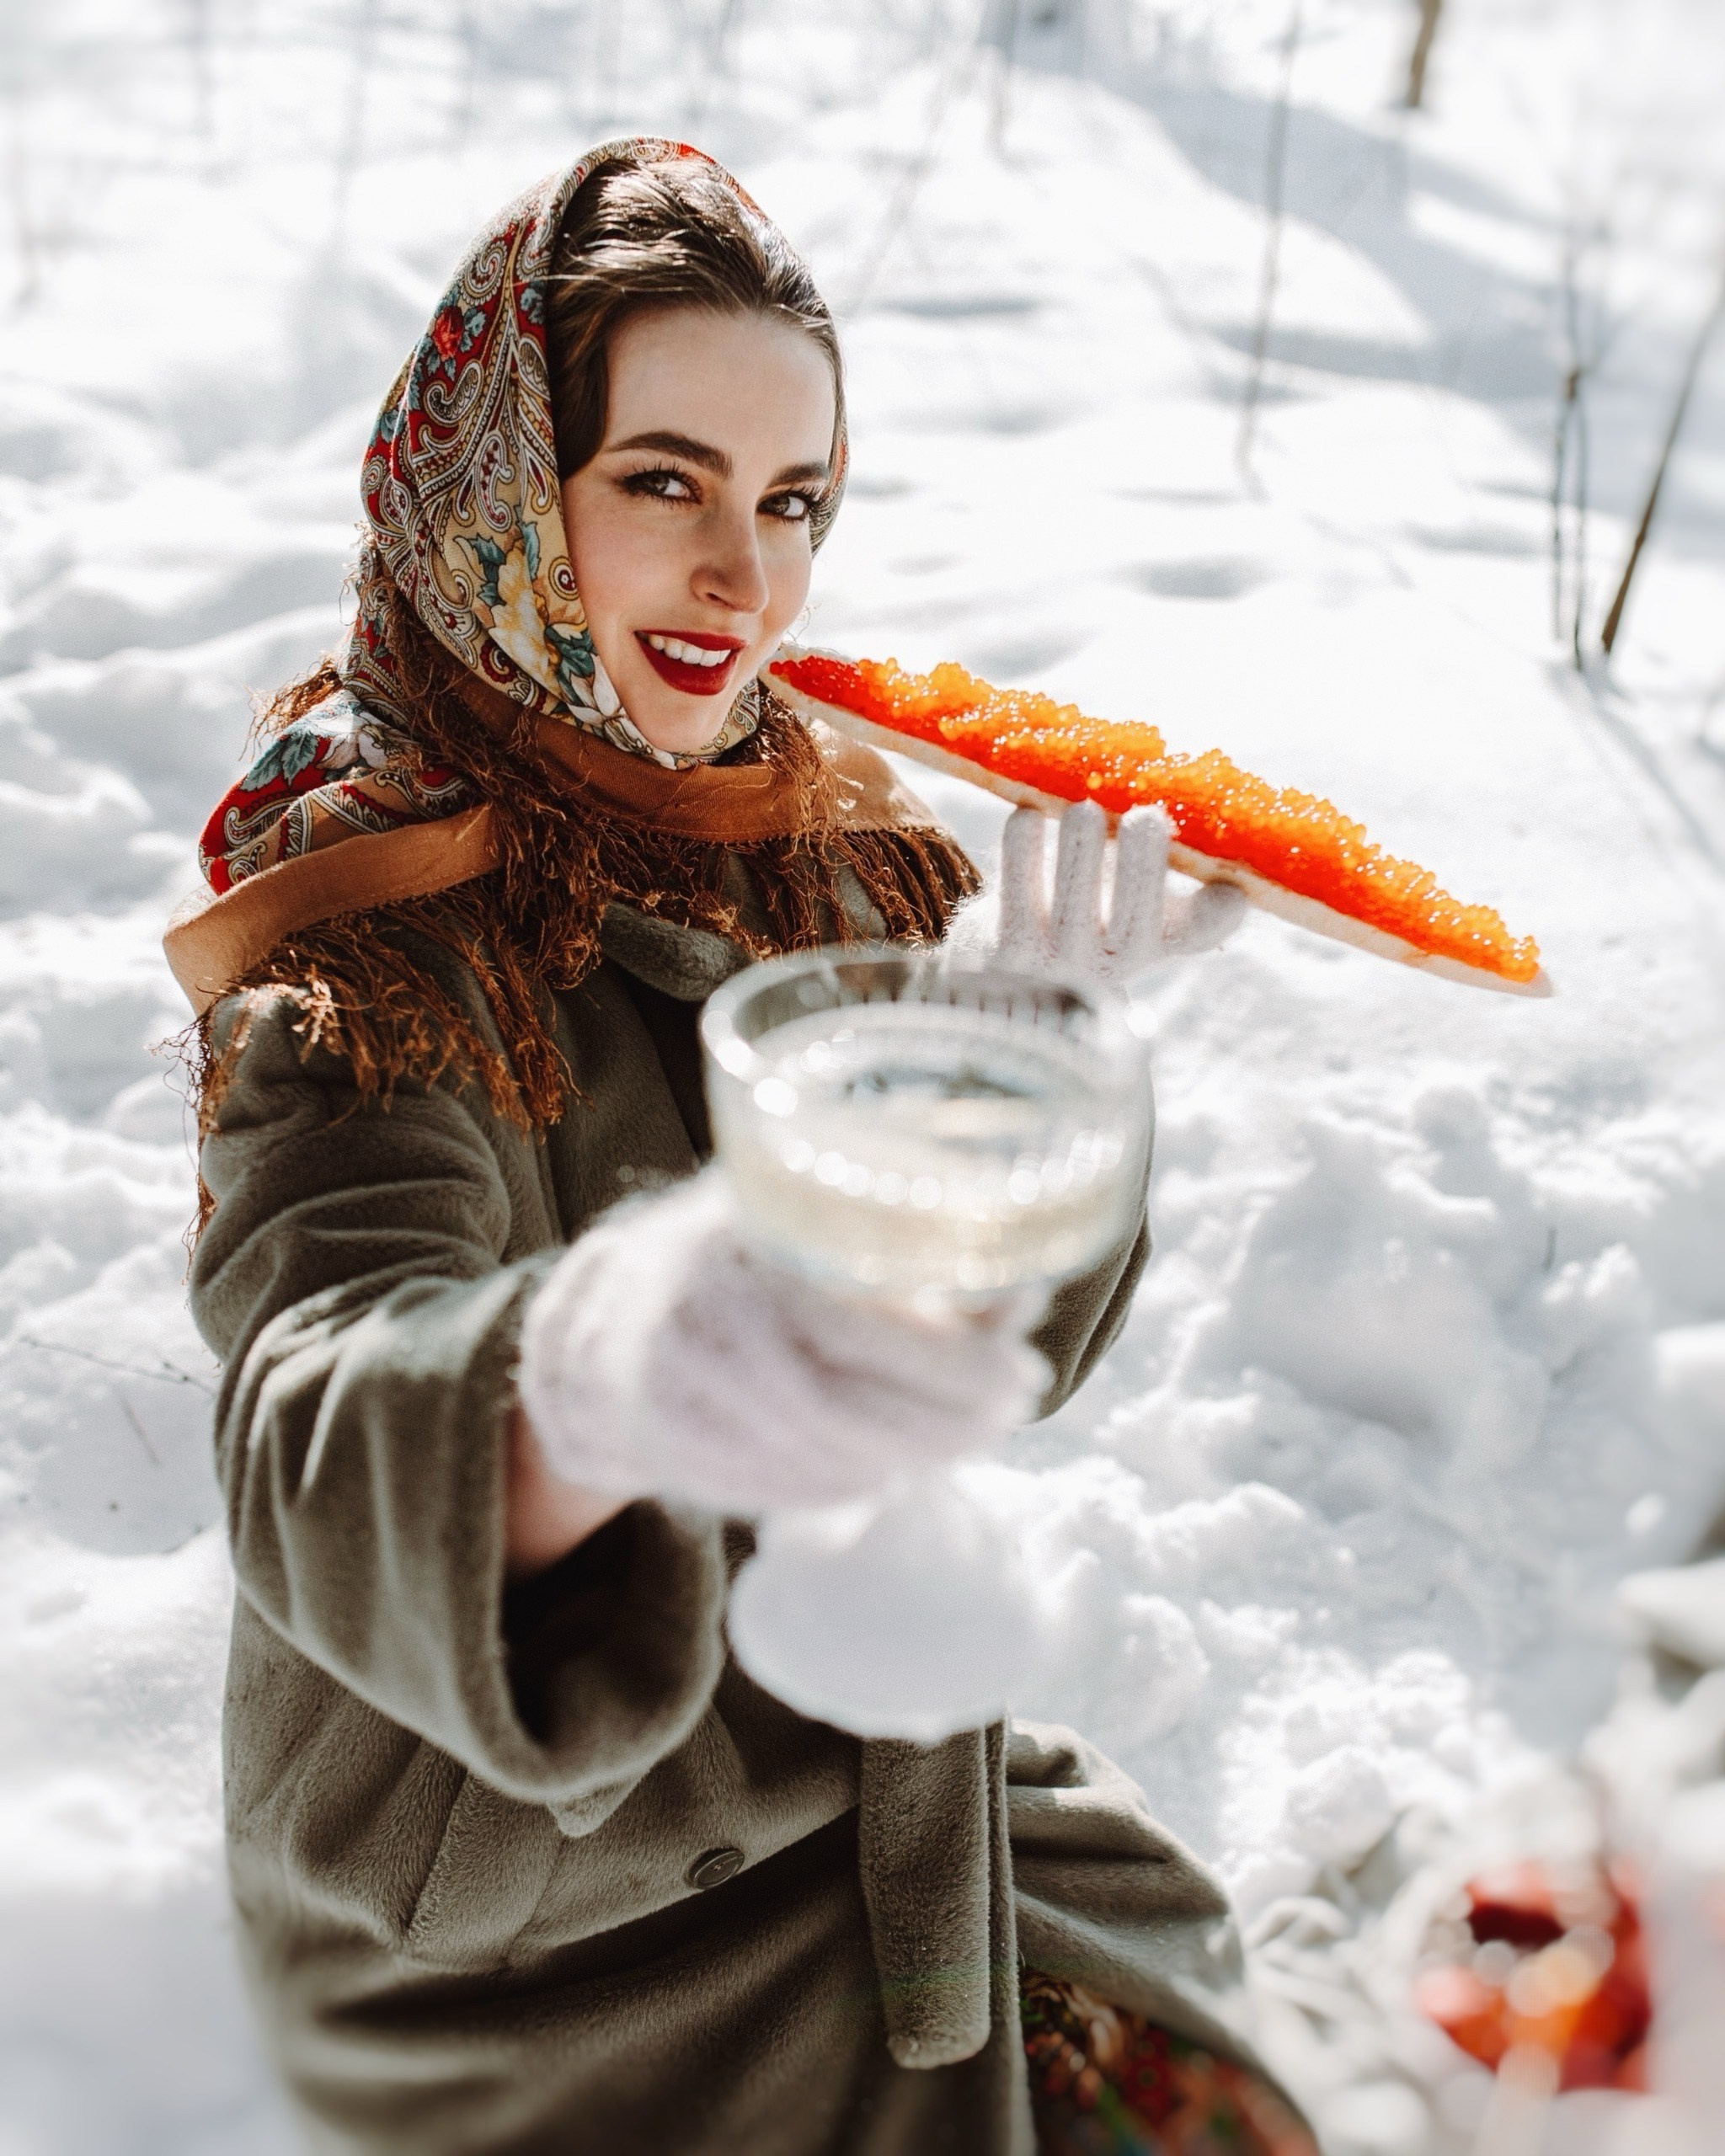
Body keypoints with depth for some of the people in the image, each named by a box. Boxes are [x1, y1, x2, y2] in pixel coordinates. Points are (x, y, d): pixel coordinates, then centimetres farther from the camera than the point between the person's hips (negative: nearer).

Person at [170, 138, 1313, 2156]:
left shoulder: (829, 837, -2)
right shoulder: (368, 923, -22)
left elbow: (979, 1344, -1)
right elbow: (320, 1454, -38)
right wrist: (586, 1385, -60)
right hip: (542, 1926, -5)